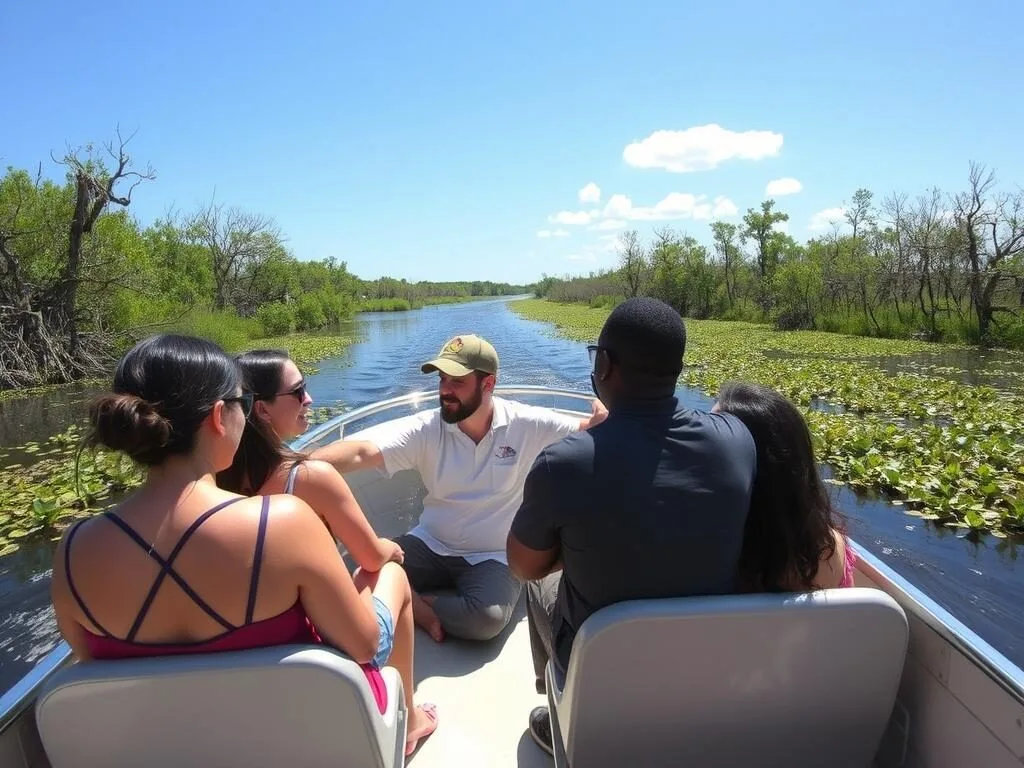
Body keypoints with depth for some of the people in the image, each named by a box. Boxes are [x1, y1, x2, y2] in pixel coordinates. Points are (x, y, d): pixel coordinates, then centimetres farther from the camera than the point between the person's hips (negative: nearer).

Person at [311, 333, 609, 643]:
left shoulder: (527, 425, -12)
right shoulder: (427, 429, -12)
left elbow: (588, 431, -6)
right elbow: (362, 451, -25)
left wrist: (601, 418, -32)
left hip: (494, 557, -1)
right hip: (430, 545, 1)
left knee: (487, 618, -30)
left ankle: (413, 601, -5)